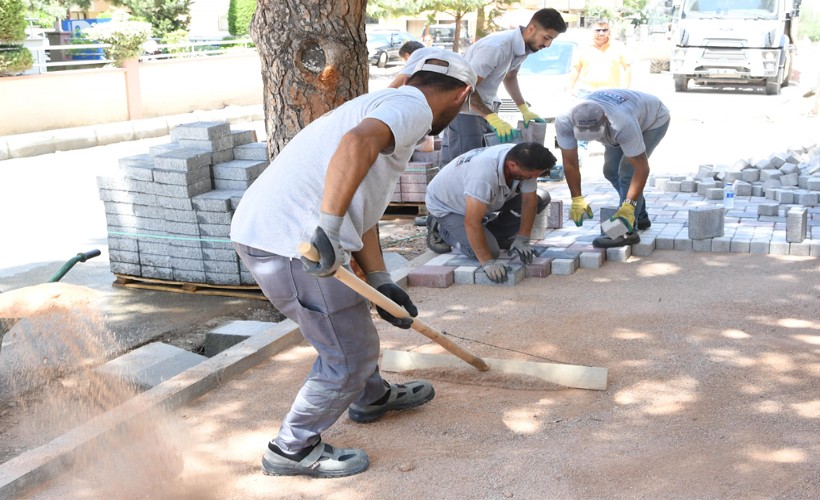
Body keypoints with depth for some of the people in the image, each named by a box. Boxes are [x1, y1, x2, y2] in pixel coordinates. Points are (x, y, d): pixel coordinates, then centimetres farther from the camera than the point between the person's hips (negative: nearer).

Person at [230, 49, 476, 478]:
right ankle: (293, 449, 19)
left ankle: (371, 397, 52)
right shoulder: (412, 106, -6)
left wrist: (380, 282, 17)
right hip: (293, 244, -10)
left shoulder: (383, 107, 25)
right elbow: (357, 143, -30)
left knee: (353, 319, 30)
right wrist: (328, 227, -35)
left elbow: (362, 213, 22)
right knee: (350, 357, 4)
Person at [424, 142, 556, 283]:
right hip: (445, 205, -7)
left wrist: (522, 239, -17)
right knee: (490, 250, -24)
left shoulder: (524, 162, -23)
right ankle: (441, 229, 1)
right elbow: (472, 222, -42)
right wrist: (487, 262, -39)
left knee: (541, 198, -7)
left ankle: (491, 235, 8)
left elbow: (529, 201, -10)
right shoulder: (485, 173, -44)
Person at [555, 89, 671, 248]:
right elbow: (570, 164, -23)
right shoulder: (564, 122, -34)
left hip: (653, 120, -6)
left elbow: (641, 168, -38)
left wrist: (628, 206, -44)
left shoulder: (623, 125, -46)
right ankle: (640, 217, 24)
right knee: (611, 171, 7)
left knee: (627, 172, -19)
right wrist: (577, 200, -27)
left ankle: (628, 232, -15)